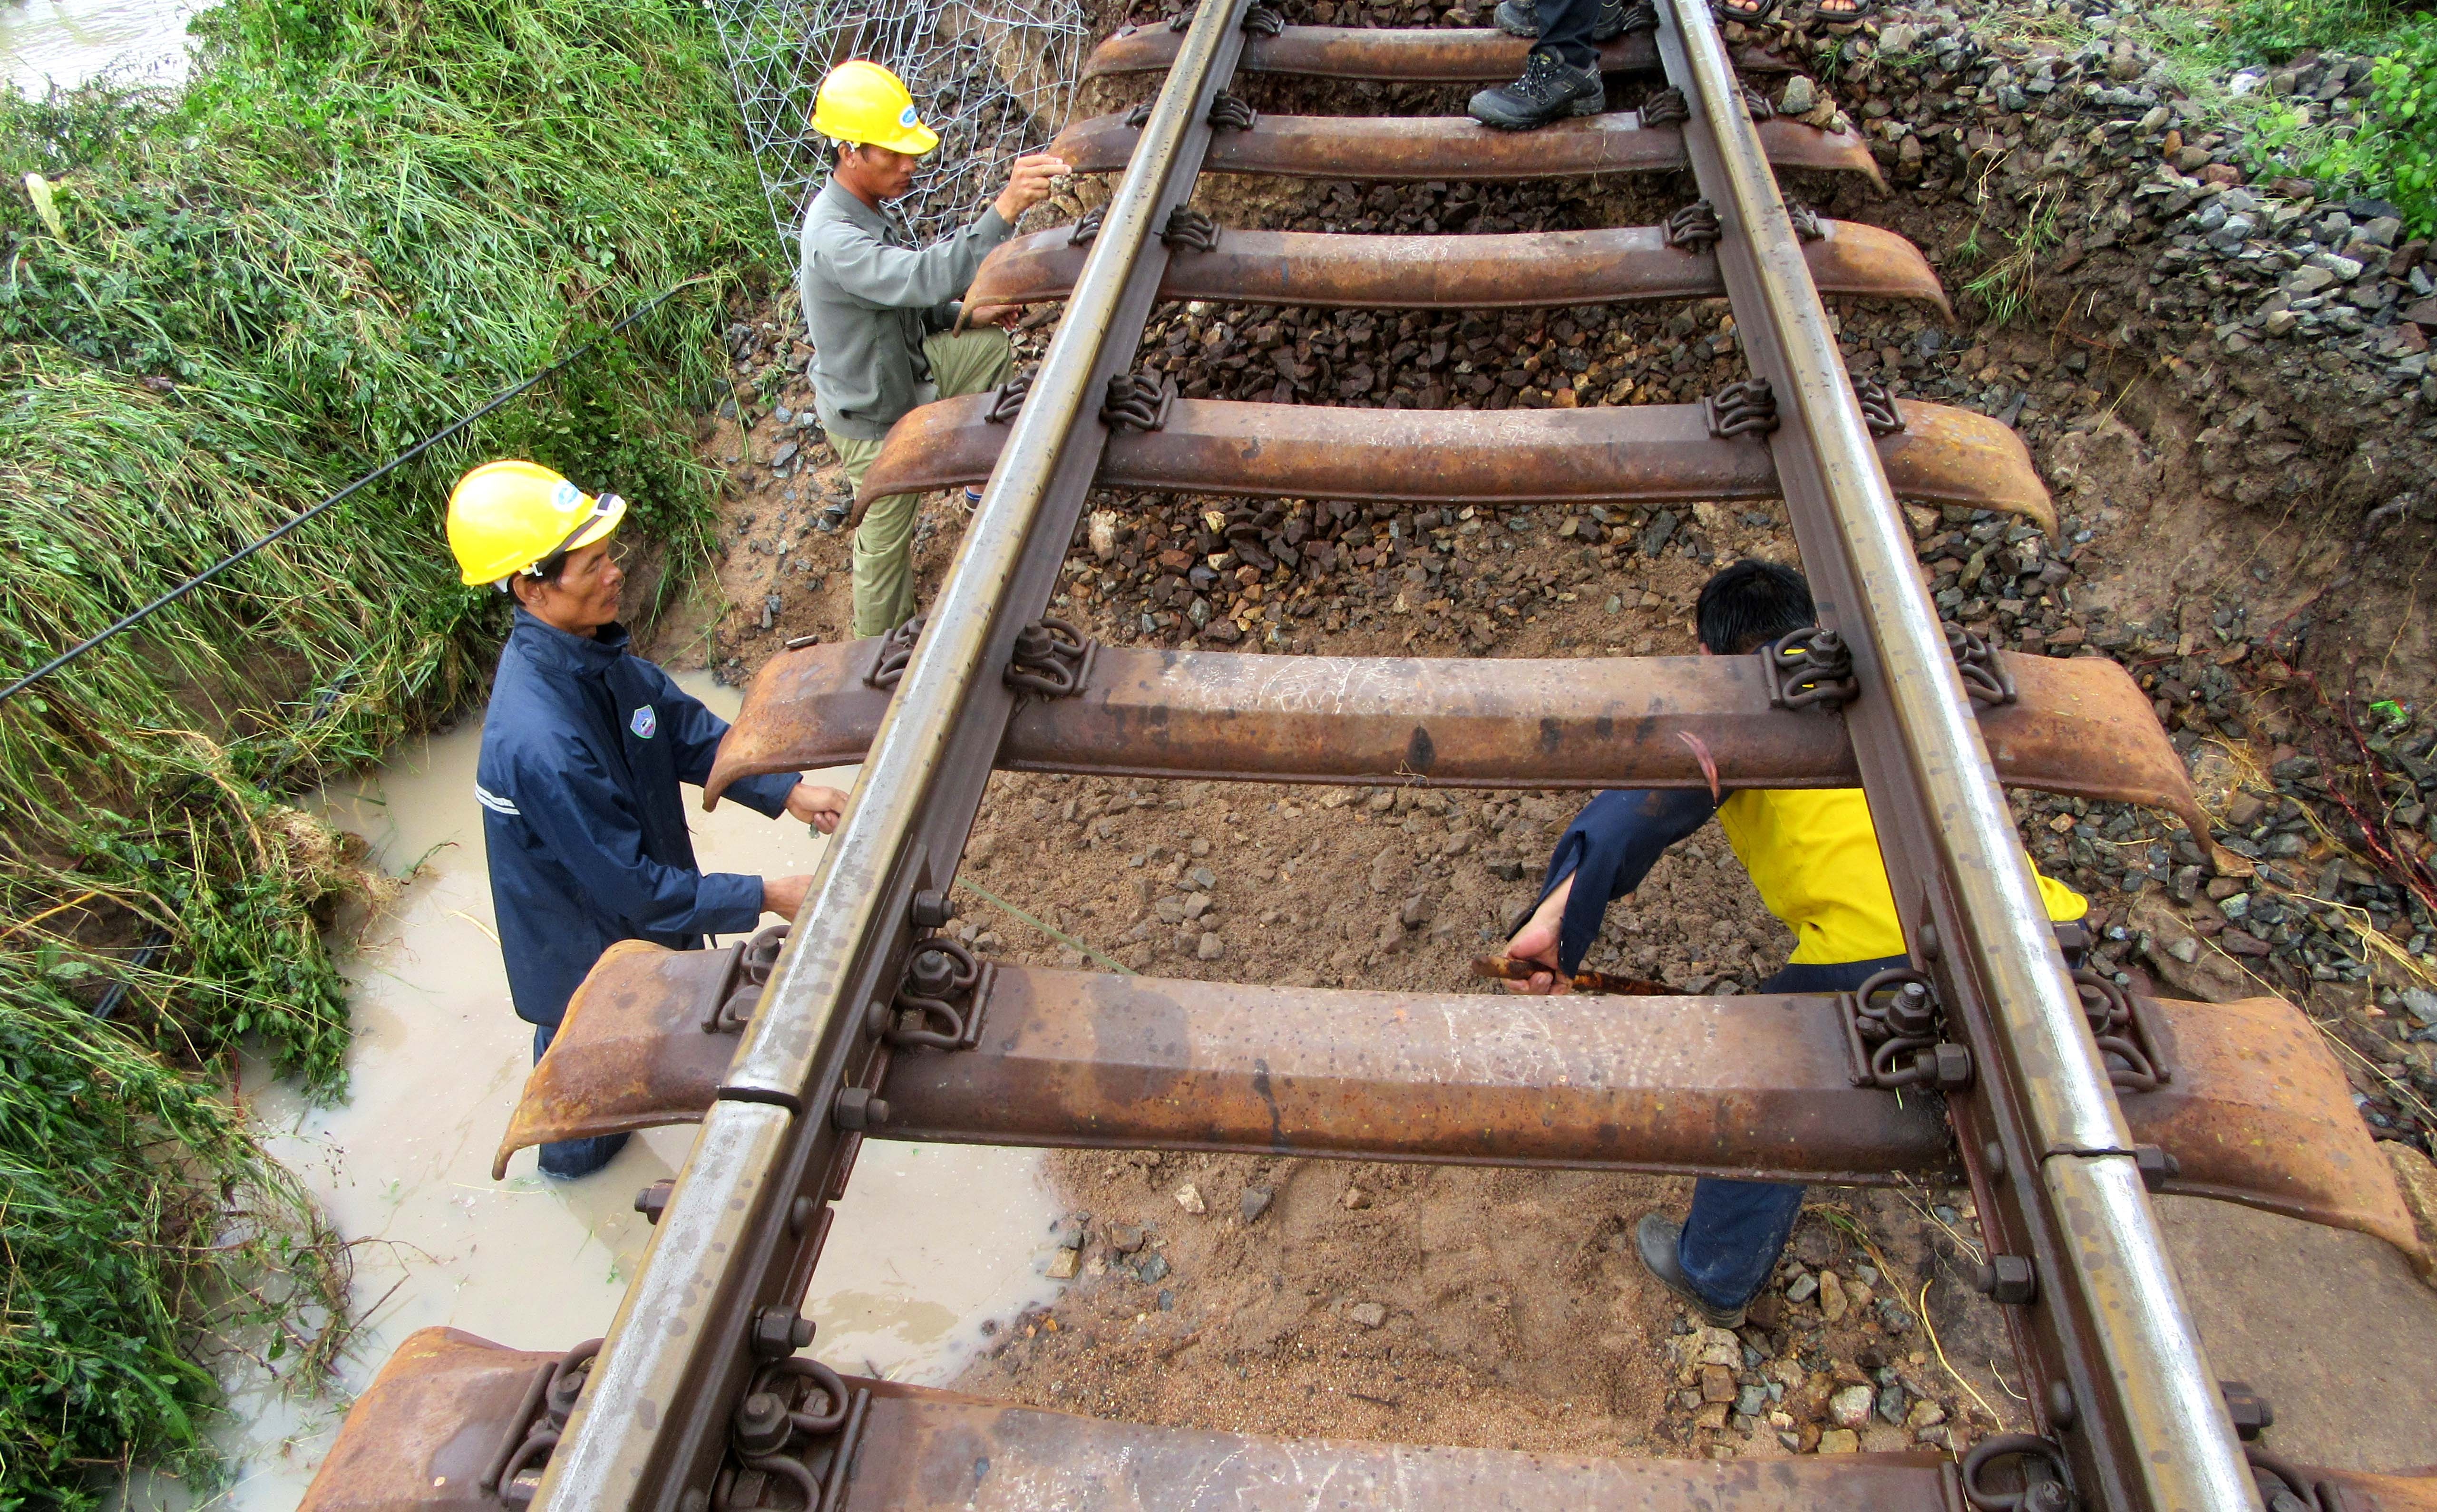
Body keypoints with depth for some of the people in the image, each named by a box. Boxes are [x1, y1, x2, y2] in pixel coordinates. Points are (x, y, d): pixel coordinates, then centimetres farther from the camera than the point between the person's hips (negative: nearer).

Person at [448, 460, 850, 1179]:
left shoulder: (589, 648, -16)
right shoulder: (540, 741, -43)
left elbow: (685, 727, -4)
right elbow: (632, 885, -35)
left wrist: (788, 792, -15)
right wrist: (766, 897, -30)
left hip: (633, 905, 9)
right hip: (586, 950, -8)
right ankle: (572, 1152, 56)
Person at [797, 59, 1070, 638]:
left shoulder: (868, 208, -4)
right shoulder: (834, 240, -36)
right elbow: (926, 277, -52)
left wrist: (967, 317, 2)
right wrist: (1005, 209, -62)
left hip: (903, 368, 9)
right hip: (872, 419, -9)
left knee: (992, 347, 21)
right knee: (886, 538, 9)